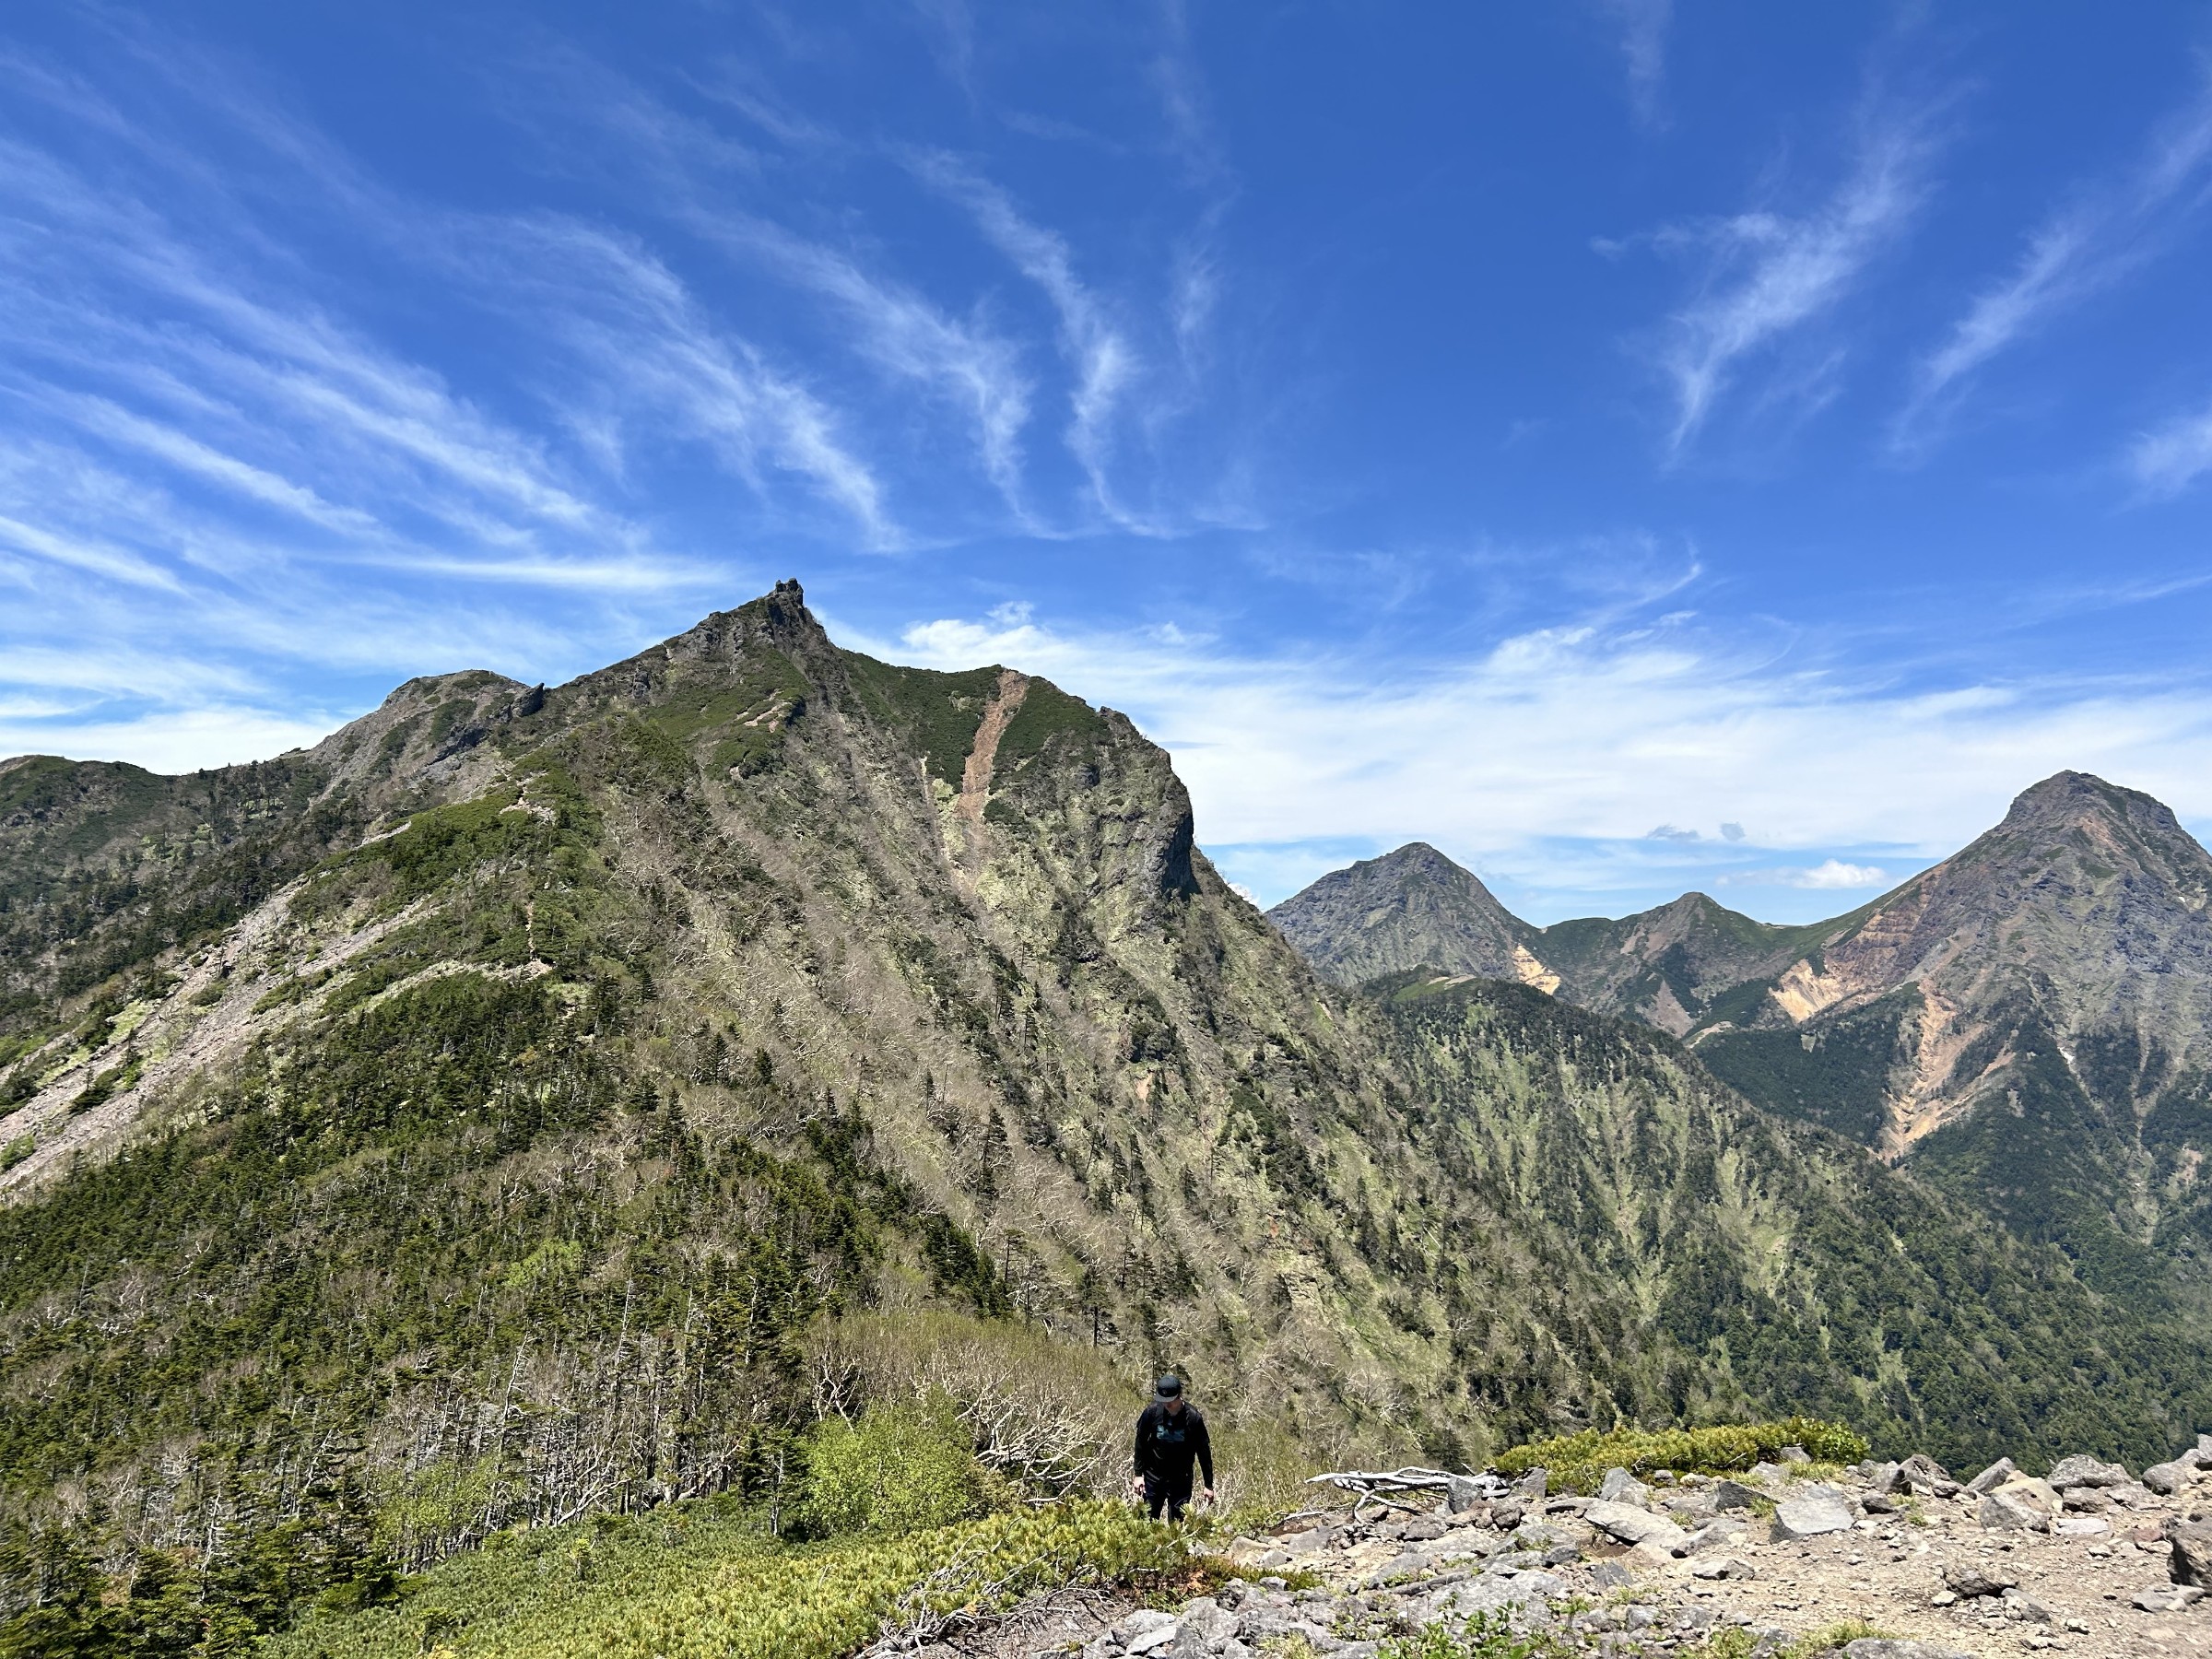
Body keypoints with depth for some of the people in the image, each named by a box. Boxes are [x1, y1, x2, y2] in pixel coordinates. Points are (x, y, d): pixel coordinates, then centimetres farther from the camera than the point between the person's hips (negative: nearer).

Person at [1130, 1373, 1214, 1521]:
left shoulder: (1193, 1417, -15)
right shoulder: (1152, 1412, -12)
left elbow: (1204, 1452, -6)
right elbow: (1140, 1443, 1)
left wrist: (1209, 1485, -2)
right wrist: (1138, 1474, 1)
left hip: (1181, 1480, -1)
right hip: (1153, 1477, 2)